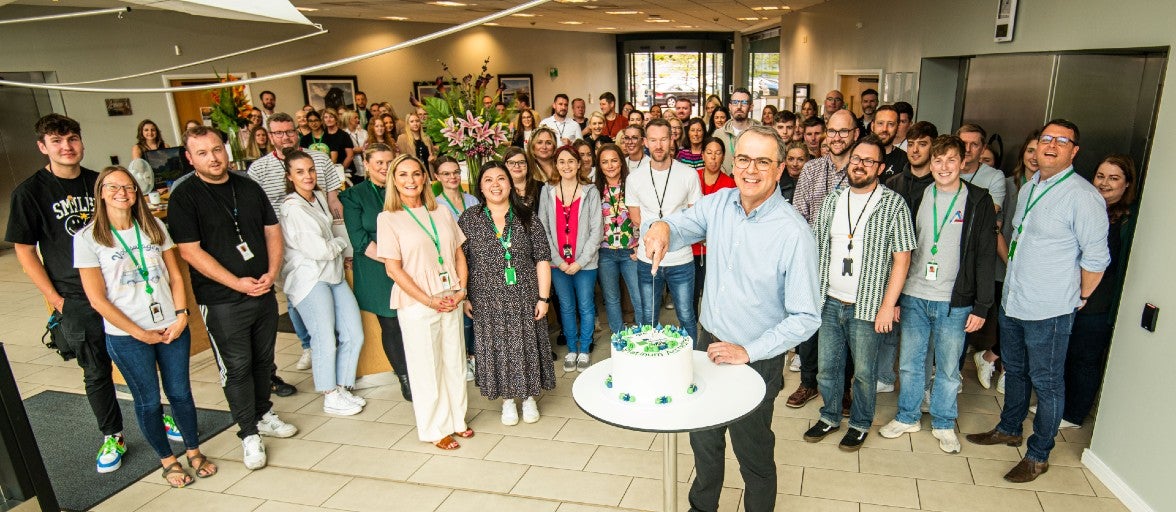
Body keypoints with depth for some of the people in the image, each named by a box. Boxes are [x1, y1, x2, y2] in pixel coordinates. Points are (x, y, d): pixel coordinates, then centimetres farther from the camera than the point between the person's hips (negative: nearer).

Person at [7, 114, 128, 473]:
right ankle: (112, 438, 23)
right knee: (96, 372, 8)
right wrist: (55, 299, -7)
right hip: (77, 300, -2)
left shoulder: (99, 182, 4)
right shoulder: (30, 192, -5)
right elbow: (24, 251, -2)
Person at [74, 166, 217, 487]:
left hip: (171, 328, 3)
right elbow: (97, 298, -8)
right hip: (126, 336, -2)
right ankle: (167, 460, 29)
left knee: (180, 392, 12)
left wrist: (181, 315, -7)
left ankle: (194, 451, 30)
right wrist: (139, 333, -10)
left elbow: (175, 276, 6)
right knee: (148, 400, 11)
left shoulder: (153, 227, 4)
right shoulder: (88, 238, -7)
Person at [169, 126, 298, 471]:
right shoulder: (184, 197, -7)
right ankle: (249, 433, 16)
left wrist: (272, 272, -5)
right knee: (237, 367, 3)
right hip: (221, 301, -5)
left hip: (263, 292, 5)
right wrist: (236, 282, -17)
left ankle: (264, 415, 34)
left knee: (263, 359, 15)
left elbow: (272, 230, 9)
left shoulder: (249, 187, 7)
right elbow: (190, 251, -12)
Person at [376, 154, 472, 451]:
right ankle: (435, 429, 23)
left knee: (454, 360, 12)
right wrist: (428, 300, -13)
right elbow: (393, 268, -9)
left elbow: (459, 254, 10)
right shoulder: (389, 218, -5)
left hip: (452, 300, 4)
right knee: (427, 366, 6)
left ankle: (456, 419, 30)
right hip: (416, 304, -4)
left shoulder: (440, 213, 8)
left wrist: (461, 289, -4)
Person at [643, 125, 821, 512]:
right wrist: (663, 227, -27)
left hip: (756, 360, -5)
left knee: (753, 453, 17)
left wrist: (748, 352, -21)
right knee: (703, 439, 26)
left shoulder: (794, 233, -21)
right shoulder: (718, 203, -6)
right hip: (708, 344, 5)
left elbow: (806, 318, -18)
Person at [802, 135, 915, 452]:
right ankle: (830, 417, 33)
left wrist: (888, 305, -12)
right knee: (826, 366, 13)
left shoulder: (893, 205, -7)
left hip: (867, 306, -4)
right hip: (830, 302, 4)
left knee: (864, 371, 9)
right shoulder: (832, 202, 6)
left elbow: (902, 258, -8)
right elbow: (816, 247, 12)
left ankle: (860, 424, 30)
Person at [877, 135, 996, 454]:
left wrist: (981, 306, -8)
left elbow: (986, 257, -4)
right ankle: (908, 417, 30)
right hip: (913, 297, 2)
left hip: (955, 302, -2)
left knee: (948, 368, 10)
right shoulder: (917, 197, 4)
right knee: (910, 363, 13)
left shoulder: (978, 201, -3)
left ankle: (943, 424, 29)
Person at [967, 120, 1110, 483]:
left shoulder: (1083, 196, -16)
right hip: (1011, 301, 7)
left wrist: (1081, 298, -1)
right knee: (1014, 371, 22)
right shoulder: (1028, 188, 8)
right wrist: (1016, 277, 17)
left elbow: (1096, 257, -11)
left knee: (1046, 383, 6)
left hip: (1049, 310, -7)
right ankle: (1009, 429, 40)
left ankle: (1039, 455, 20)